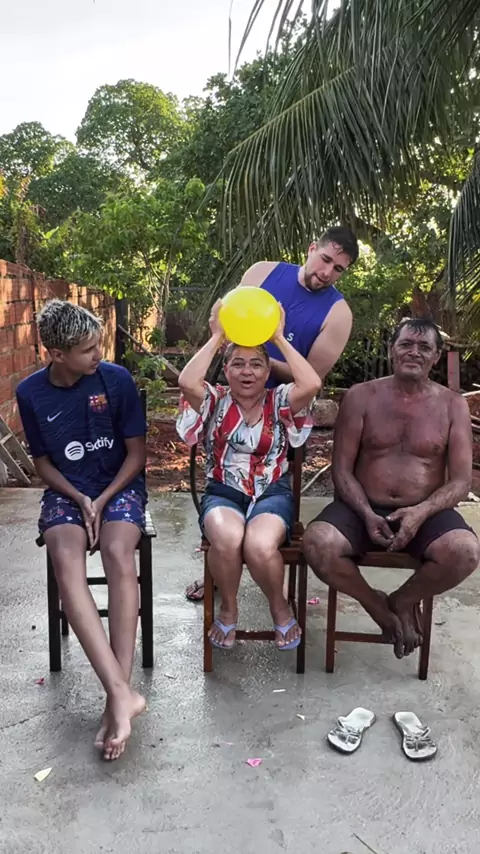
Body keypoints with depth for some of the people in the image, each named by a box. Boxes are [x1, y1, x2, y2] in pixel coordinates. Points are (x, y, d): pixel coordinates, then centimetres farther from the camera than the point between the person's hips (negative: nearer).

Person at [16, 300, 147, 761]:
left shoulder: (116, 379, -8)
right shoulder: (30, 392, -3)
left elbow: (136, 452, -2)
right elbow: (42, 461, 6)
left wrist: (102, 501, -12)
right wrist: (79, 499, -10)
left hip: (119, 485, -1)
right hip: (65, 492, 1)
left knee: (118, 553, -32)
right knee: (66, 561, -31)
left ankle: (117, 696, -29)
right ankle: (122, 693, -36)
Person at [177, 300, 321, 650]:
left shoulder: (279, 402, 6)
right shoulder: (216, 401, 6)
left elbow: (312, 385, -15)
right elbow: (187, 382, -17)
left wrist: (280, 338, -8)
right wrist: (217, 337, -7)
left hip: (273, 493, 0)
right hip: (223, 493, 0)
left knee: (260, 546, -33)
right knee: (226, 538, -35)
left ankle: (280, 607, 2)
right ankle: (228, 609, -3)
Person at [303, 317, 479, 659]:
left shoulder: (453, 405, 3)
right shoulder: (361, 397, 1)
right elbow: (342, 470, -1)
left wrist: (421, 512, -21)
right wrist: (367, 514, -18)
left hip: (427, 512, 1)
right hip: (363, 508, 0)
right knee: (318, 544, -30)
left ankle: (405, 600, 2)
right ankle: (377, 605, 1)